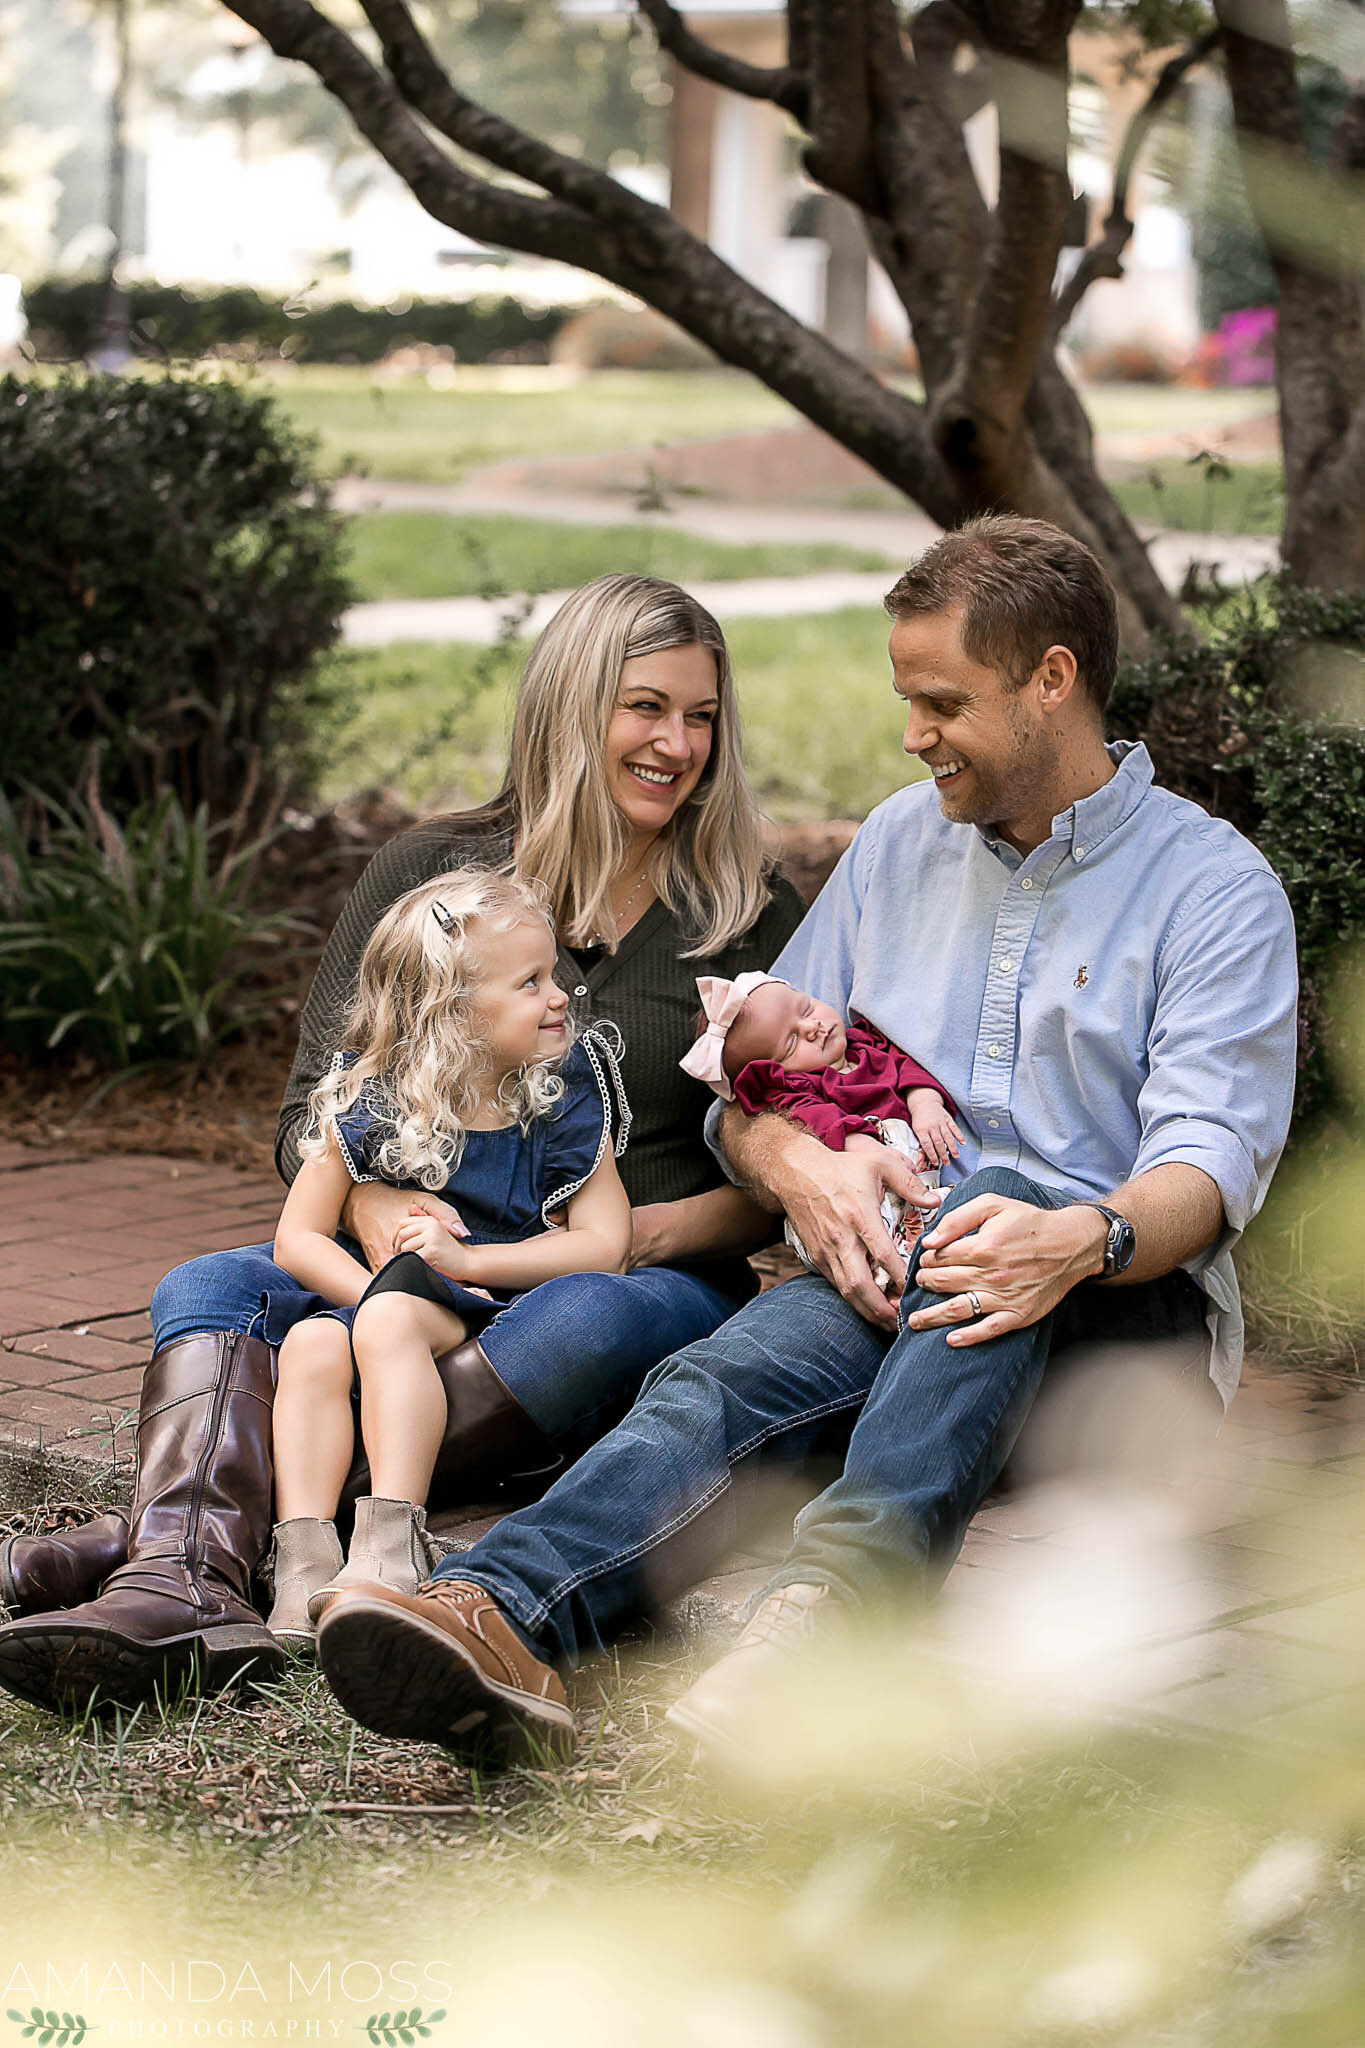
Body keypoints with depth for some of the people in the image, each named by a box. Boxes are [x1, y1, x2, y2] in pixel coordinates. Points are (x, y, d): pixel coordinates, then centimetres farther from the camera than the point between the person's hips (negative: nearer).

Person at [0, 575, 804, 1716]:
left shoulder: (754, 916, 7)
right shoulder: (434, 874, 9)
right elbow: (313, 1108, 5)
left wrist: (633, 1232, -15)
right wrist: (375, 1205, -18)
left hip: (654, 1285, -2)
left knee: (583, 1322, -38)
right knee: (209, 1293, -25)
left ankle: (191, 1532, -45)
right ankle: (187, 1581, -54)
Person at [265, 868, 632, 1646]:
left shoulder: (567, 1098, 2)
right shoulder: (371, 1102, 3)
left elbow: (604, 1245, -5)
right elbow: (300, 1237, 5)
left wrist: (466, 1261, -15)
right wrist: (382, 1291, -14)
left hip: (517, 1309, -3)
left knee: (391, 1321, -33)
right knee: (311, 1343, -28)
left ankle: (392, 1544, -42)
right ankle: (304, 1555, -36)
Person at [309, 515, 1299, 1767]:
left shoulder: (1216, 887, 1)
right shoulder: (900, 842, 17)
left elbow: (1213, 1155, -12)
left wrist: (1085, 1237, -35)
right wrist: (802, 1168, -10)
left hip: (1127, 1308, -3)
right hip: (886, 1279, 4)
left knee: (1003, 1206, -38)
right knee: (724, 1377, -30)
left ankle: (836, 1594, -60)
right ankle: (503, 1621, -59)